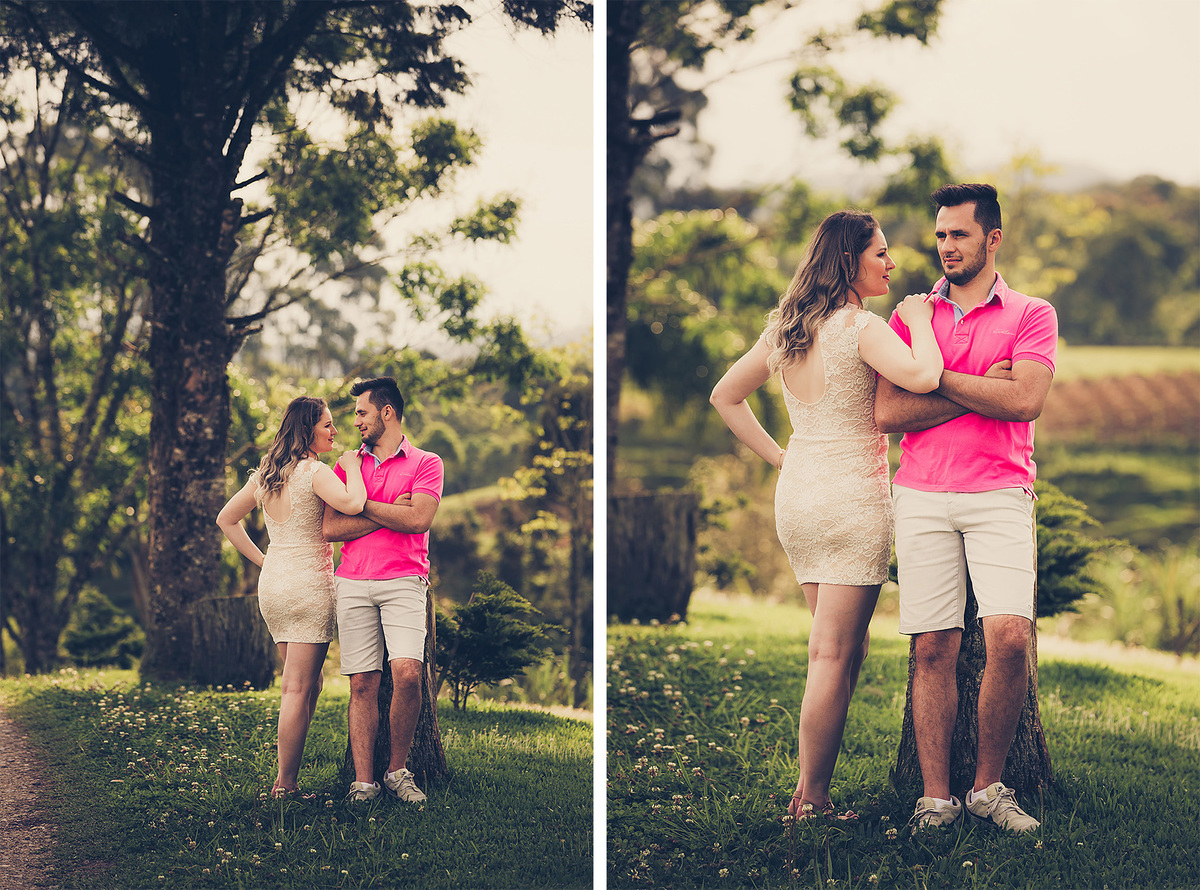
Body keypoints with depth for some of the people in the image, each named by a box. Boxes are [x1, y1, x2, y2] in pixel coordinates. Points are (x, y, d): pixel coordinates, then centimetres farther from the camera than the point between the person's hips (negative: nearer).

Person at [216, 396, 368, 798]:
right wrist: (351, 466, -12)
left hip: (271, 584, 8)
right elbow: (352, 504, -30)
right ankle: (285, 783, -4)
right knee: (299, 689, -4)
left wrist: (262, 560, 15)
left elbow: (226, 519, 18)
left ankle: (287, 776, 15)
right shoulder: (315, 472, -13)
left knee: (303, 684, 16)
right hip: (309, 586, -8)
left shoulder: (265, 474, 11)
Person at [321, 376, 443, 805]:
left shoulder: (425, 463, 8)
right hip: (353, 582, 3)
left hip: (403, 581, -3)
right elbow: (330, 528, 5)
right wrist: (389, 515, -3)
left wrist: (362, 504, -2)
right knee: (362, 683, -3)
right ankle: (363, 782, -1)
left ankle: (398, 769, -2)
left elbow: (418, 519, -9)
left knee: (407, 672, -19)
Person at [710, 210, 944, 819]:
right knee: (834, 657, -3)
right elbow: (923, 377, -28)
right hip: (853, 500, -8)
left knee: (842, 648, 17)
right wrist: (918, 321, -10)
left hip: (795, 496, 8)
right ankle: (811, 802, -1)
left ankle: (812, 786, 17)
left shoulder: (784, 329, 10)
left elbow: (725, 396, 18)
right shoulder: (861, 327, -13)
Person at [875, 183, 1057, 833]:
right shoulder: (910, 315, 14)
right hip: (921, 494, 2)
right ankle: (935, 798, 2)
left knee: (1010, 636, -16)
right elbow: (888, 413, 2)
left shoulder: (1031, 315, 9)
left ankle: (988, 786, 0)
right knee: (933, 649, -2)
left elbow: (1025, 400, -9)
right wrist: (981, 393, -5)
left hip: (999, 493, -1)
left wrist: (936, 375, -4)